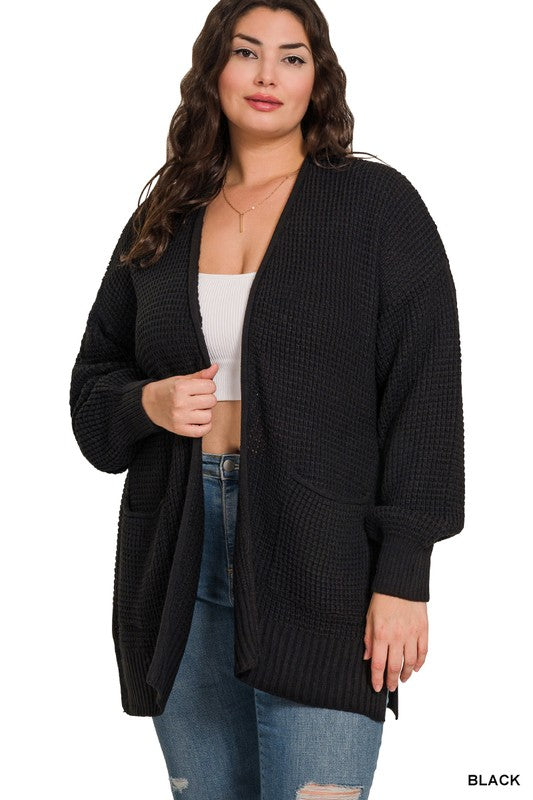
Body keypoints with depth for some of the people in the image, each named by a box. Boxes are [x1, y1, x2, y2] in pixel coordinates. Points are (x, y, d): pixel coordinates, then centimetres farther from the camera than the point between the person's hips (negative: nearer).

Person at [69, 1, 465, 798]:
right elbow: (93, 380, 18)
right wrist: (147, 403, -6)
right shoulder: (161, 221, 12)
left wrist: (403, 576, -11)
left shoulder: (377, 203, 0)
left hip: (319, 569, -4)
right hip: (178, 568, 4)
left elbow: (422, 395, -5)